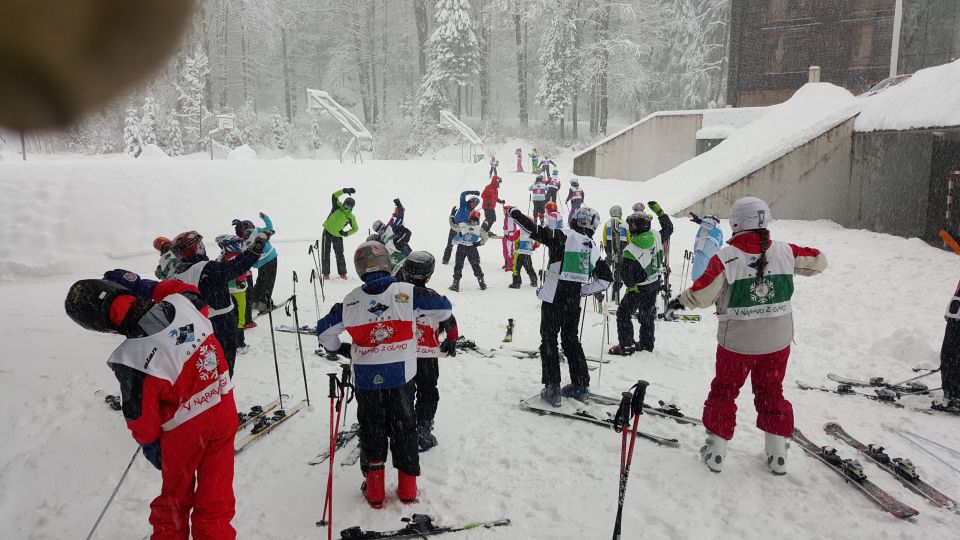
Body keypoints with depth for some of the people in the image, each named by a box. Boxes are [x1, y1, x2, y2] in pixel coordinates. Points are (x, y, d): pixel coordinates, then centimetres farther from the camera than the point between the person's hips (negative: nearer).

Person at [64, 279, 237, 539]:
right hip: (224, 410, 4)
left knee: (176, 494, 24)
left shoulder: (131, 359, -27)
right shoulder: (181, 302, -18)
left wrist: (147, 442, 9)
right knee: (216, 494, 17)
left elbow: (140, 415, -11)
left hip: (185, 432, -4)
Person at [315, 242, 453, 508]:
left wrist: (338, 349, 24)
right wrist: (420, 319, 14)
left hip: (366, 380, 1)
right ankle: (407, 489, 24)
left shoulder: (350, 302, -5)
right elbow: (445, 308, -3)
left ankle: (374, 490, 23)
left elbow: (324, 331, 6)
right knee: (404, 430, 15)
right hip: (401, 378, -1)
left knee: (371, 432, 16)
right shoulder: (407, 293, -10)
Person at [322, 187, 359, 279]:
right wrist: (345, 190, -30)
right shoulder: (338, 206, -7)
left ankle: (342, 273, 16)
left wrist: (346, 233, -14)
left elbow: (355, 228, 2)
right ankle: (326, 273, 7)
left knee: (340, 255, 3)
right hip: (327, 231, 0)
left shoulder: (351, 217, -8)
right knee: (325, 253, 0)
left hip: (338, 236, 0)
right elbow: (335, 195, -19)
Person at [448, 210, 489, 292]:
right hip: (472, 249, 1)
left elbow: (452, 225, 3)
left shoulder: (462, 226, -7)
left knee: (458, 265, 8)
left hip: (461, 248, -1)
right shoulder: (479, 229, -4)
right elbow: (485, 238, 0)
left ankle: (456, 285, 5)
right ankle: (482, 284, 16)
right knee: (476, 266, 13)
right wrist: (479, 243, 5)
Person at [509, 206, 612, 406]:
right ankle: (581, 386, 23)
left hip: (553, 299, -5)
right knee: (571, 340, 19)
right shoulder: (593, 250, 10)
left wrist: (516, 214, 1)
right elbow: (605, 279, 15)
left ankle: (552, 389, 1)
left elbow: (536, 231, -12)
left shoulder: (563, 236, -7)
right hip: (574, 302, 5)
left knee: (549, 340, 4)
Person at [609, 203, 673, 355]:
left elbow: (625, 273, -25)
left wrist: (631, 286, -8)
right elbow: (668, 228, 8)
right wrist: (659, 211, 11)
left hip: (638, 288, -6)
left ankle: (626, 346, 10)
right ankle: (647, 344, 33)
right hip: (655, 284, 6)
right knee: (648, 314, 21)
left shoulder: (630, 251, -28)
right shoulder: (656, 237, -13)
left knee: (624, 314, 9)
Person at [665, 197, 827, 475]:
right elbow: (818, 261, 8)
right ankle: (777, 454, 27)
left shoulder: (725, 257, -19)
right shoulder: (785, 252, -8)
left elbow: (701, 295, -19)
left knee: (724, 391, 15)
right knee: (771, 392, 20)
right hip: (778, 341, 3)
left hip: (736, 342, -3)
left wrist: (678, 301, -1)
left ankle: (716, 450, 22)